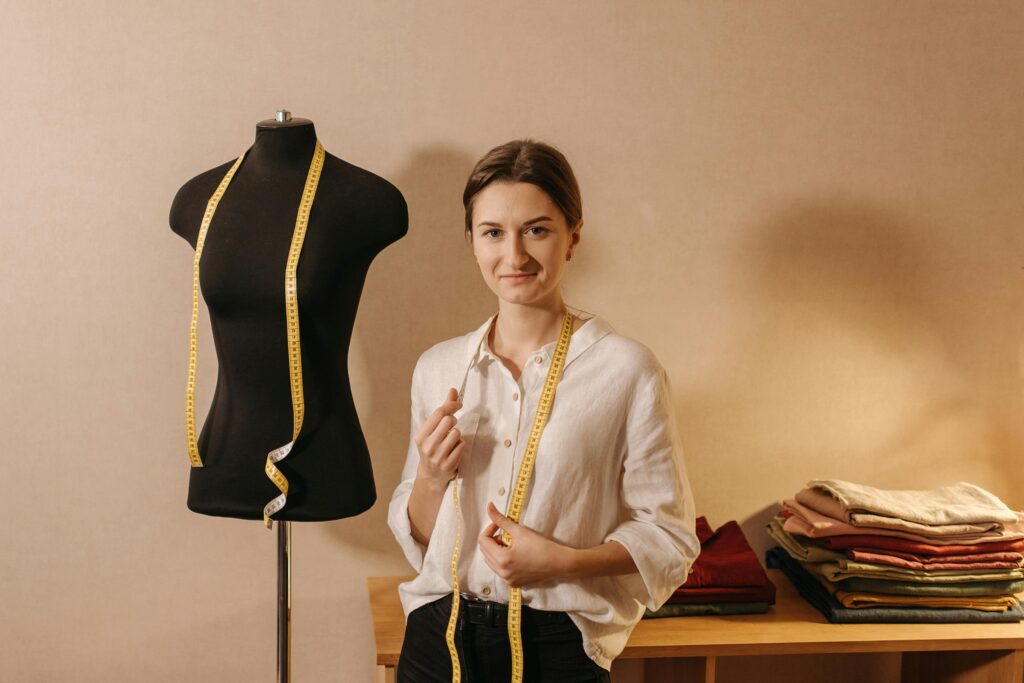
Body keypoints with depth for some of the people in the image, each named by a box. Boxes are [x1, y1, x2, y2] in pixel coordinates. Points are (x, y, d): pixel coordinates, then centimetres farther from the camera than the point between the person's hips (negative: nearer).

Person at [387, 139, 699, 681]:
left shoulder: (626, 370, -10)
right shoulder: (436, 368, 3)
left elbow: (669, 539, -6)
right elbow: (417, 544, 10)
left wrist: (564, 561, -19)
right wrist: (431, 478, -10)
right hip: (439, 637, 3)